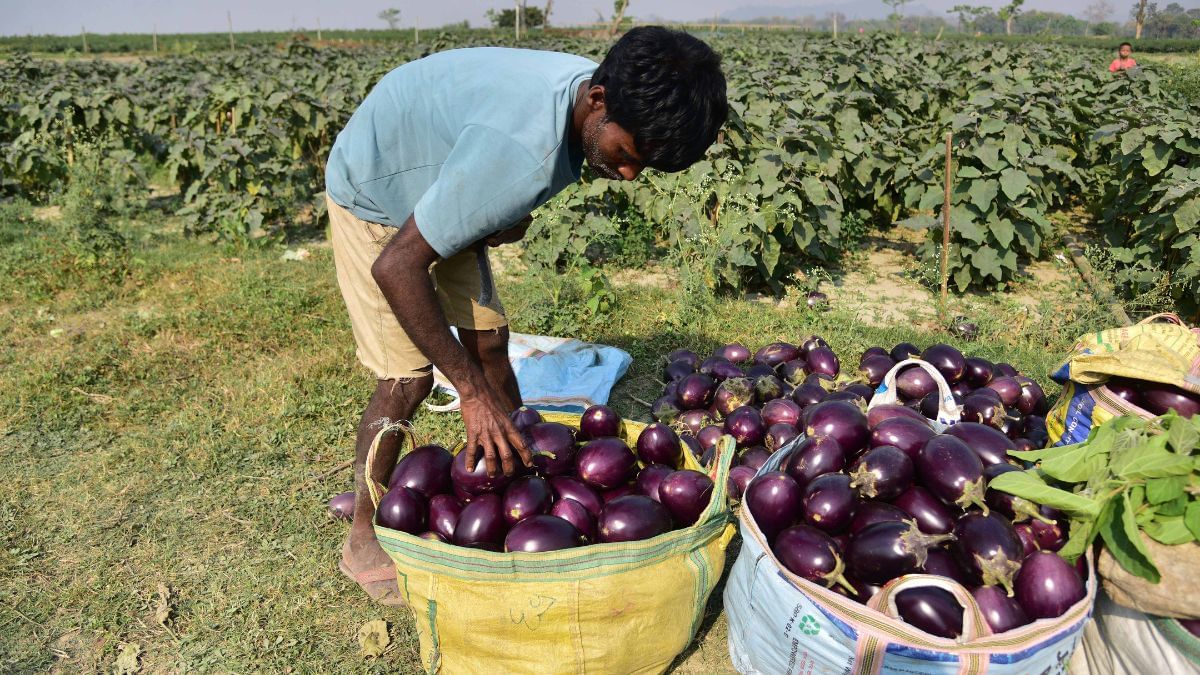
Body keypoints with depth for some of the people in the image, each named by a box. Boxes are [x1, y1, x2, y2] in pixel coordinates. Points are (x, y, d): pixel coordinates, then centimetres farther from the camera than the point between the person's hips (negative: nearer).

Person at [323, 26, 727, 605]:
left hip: (440, 184, 7)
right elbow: (396, 267, -38)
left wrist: (513, 217, -11)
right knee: (409, 378, -11)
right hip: (373, 198, -7)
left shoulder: (594, 89, -16)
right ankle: (363, 541, 9)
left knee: (489, 343, 3)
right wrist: (471, 391, -35)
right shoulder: (522, 155, -43)